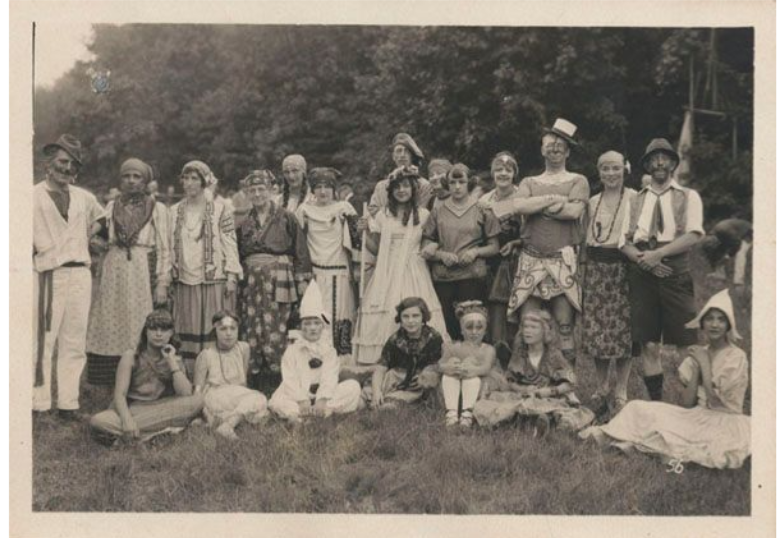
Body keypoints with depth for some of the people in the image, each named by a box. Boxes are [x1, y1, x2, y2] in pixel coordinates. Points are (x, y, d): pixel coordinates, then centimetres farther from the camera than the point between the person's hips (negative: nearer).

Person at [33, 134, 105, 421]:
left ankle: (68, 404, 13)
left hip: (80, 275, 5)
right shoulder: (33, 196, -1)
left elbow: (99, 219, 31)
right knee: (43, 342, -4)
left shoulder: (84, 198, 14)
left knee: (74, 344, 6)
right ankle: (39, 405, 4)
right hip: (47, 276, -5)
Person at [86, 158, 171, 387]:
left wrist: (162, 283, -5)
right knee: (112, 326, -2)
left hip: (144, 271, -3)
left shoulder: (157, 209, 5)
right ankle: (114, 384, 3)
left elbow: (164, 249, 1)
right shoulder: (111, 207, 15)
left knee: (142, 329, -6)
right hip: (114, 272, 3)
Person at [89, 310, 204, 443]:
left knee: (198, 400, -22)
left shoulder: (175, 360, 7)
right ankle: (160, 431, -31)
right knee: (98, 422, -32)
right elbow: (119, 395, -11)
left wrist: (171, 361, -10)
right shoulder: (131, 357, 0)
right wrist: (126, 419, -31)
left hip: (160, 413, 3)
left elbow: (186, 394, -10)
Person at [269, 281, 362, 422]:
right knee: (277, 400, -29)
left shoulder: (328, 349, 6)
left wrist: (322, 399, -23)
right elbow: (290, 380, -7)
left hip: (322, 397, 2)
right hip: (300, 396, -2)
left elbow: (329, 378, -7)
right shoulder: (292, 350, 4)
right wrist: (301, 400, -21)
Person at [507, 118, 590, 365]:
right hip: (531, 260, 2)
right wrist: (554, 199, -7)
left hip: (563, 260, -2)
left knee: (565, 325, -4)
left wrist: (537, 206, -3)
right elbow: (519, 206, -3)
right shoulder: (529, 183, 18)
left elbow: (574, 210, -10)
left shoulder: (578, 181, 10)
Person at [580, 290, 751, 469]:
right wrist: (696, 366, -8)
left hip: (724, 421, -5)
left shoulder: (736, 357, -8)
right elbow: (688, 403, 0)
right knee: (638, 407, -7)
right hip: (697, 417, 5)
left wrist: (704, 363, -12)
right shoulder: (699, 354, 7)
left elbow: (714, 399, -19)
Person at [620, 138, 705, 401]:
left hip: (675, 272, -2)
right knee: (647, 342, 2)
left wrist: (658, 254, -15)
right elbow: (624, 241, 8)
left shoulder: (688, 197, 8)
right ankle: (655, 401, 11)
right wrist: (642, 259, -11)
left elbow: (693, 235, -6)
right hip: (641, 273, 2)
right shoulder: (636, 200, 16)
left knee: (684, 343, -5)